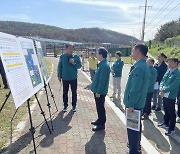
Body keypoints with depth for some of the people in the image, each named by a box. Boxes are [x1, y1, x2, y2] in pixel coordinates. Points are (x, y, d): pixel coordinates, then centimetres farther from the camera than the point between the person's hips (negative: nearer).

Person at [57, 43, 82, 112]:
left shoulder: (76, 56, -2)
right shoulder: (62, 57, -1)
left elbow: (79, 66, 0)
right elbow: (59, 66, 5)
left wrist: (74, 63, -18)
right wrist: (59, 75, 4)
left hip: (73, 78, 0)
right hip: (65, 78, 0)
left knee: (74, 92, 8)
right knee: (65, 92, 8)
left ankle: (74, 105, 23)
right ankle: (65, 105, 23)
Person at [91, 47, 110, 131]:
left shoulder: (104, 65, -23)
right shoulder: (102, 64, 9)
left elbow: (102, 80, -24)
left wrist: (98, 92, -21)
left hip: (100, 91, -10)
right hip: (98, 90, 10)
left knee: (100, 107, 2)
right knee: (99, 106, 20)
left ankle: (101, 124, 15)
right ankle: (100, 120, 35)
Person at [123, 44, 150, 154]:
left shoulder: (138, 67, -23)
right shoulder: (145, 66, 9)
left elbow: (135, 89, -25)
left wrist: (131, 104, -19)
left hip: (134, 104, -10)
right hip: (140, 103, 10)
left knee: (132, 127, 3)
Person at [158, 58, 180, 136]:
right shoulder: (168, 71, 7)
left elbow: (173, 86, -22)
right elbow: (163, 80, 11)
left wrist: (164, 90, -18)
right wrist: (161, 87, -8)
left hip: (171, 96, -7)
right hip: (164, 95, 7)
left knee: (171, 113, 5)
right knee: (166, 111, 23)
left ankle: (171, 128, 18)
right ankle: (166, 123, 42)